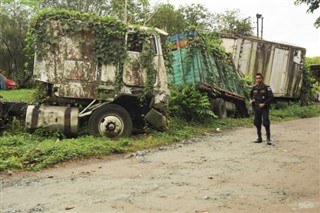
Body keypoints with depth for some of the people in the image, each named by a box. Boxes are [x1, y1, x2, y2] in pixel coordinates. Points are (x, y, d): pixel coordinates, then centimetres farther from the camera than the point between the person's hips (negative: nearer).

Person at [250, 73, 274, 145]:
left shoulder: (266, 87, -9)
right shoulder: (254, 88, 6)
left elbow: (271, 97, -13)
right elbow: (251, 95, 26)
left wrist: (264, 104, -17)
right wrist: (251, 100, 8)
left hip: (264, 108, -5)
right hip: (256, 108, 5)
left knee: (266, 123, -10)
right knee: (257, 123, 9)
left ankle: (268, 139, -4)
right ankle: (259, 138, 20)